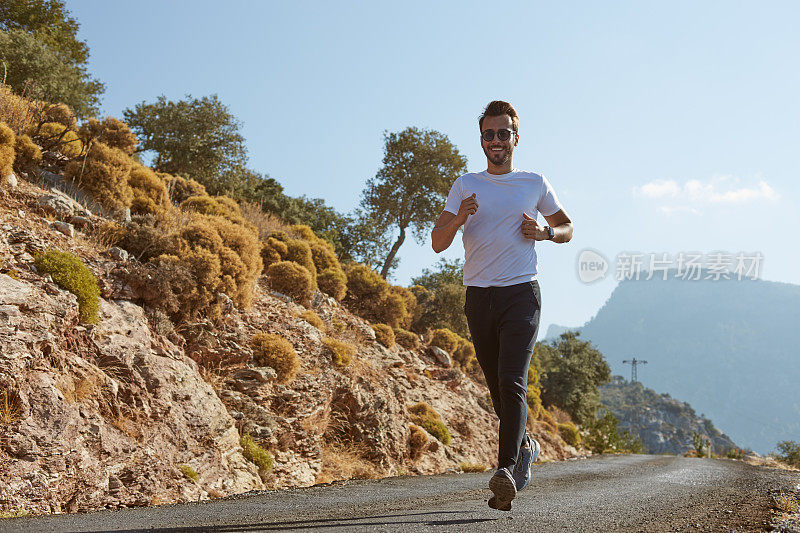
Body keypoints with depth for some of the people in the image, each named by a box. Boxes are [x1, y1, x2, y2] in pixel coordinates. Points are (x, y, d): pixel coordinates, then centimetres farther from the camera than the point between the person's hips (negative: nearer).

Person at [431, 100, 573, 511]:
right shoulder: (465, 185, 9)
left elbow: (567, 228, 21)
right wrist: (459, 219, -19)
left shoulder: (535, 184, 9)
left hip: (521, 293, -2)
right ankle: (524, 446, 35)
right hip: (479, 296, 2)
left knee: (512, 382, -18)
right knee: (497, 387, 11)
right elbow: (437, 243, 2)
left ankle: (506, 470, -24)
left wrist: (544, 232, -2)